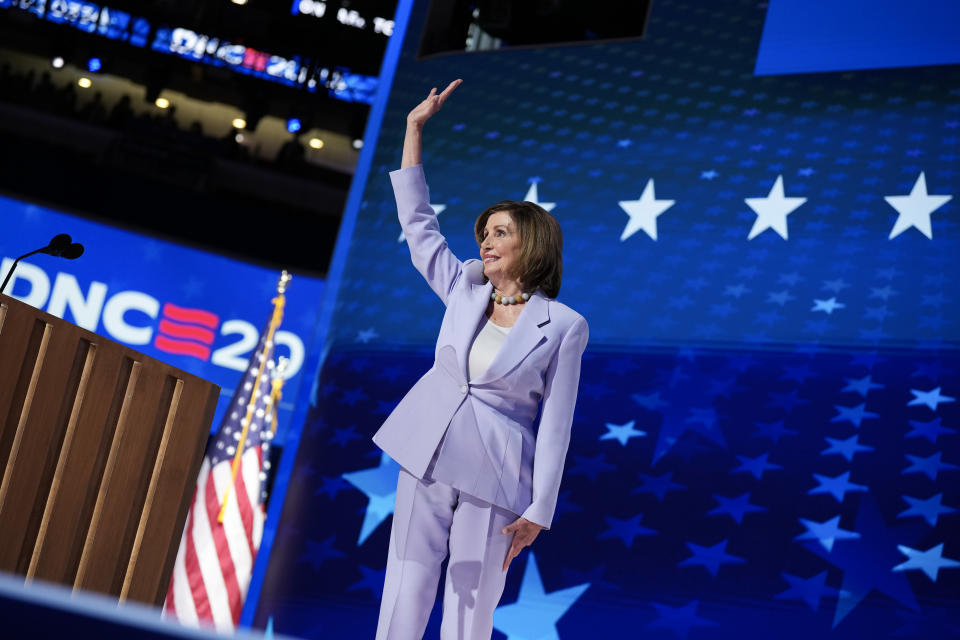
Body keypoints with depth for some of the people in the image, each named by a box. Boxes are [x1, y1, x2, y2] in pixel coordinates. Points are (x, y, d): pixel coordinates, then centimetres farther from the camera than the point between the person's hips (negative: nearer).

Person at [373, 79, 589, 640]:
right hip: (427, 457, 4)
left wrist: (539, 510, -9)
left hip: (493, 477, -4)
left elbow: (556, 424, -6)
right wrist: (415, 127, 10)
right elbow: (417, 222, 11)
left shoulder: (564, 326, -5)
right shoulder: (465, 293, 7)